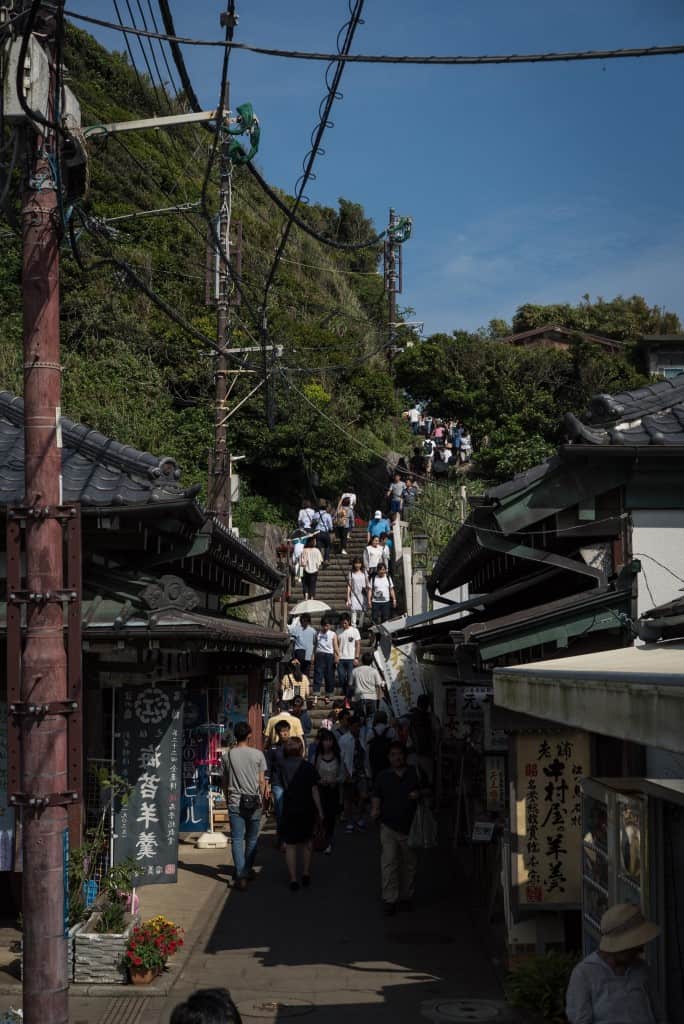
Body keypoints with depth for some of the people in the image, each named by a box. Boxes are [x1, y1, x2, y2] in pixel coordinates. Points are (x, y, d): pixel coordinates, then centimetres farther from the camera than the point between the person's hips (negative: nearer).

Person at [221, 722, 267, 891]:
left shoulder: (227, 755, -1)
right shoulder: (257, 754, -4)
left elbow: (224, 782, 6)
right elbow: (261, 781, -1)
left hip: (235, 802, 0)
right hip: (253, 801, 0)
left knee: (237, 839, 0)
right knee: (252, 838, 17)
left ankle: (241, 876, -10)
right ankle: (248, 870, 27)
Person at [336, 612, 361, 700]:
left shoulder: (354, 631, 2)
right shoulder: (338, 632, 10)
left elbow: (358, 645, 2)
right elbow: (337, 645, 11)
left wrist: (356, 658, -6)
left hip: (351, 659, -3)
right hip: (341, 659, 3)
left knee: (350, 680, -6)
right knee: (342, 679, 3)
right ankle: (344, 696, 18)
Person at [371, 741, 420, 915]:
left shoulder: (414, 774, 5)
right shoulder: (383, 776, 7)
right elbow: (376, 798, 6)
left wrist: (418, 795, -11)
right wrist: (375, 811, -14)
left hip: (410, 827, 1)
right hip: (389, 827, -1)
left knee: (409, 864, 9)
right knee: (389, 863, -9)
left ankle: (405, 897, 23)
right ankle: (389, 899, -6)